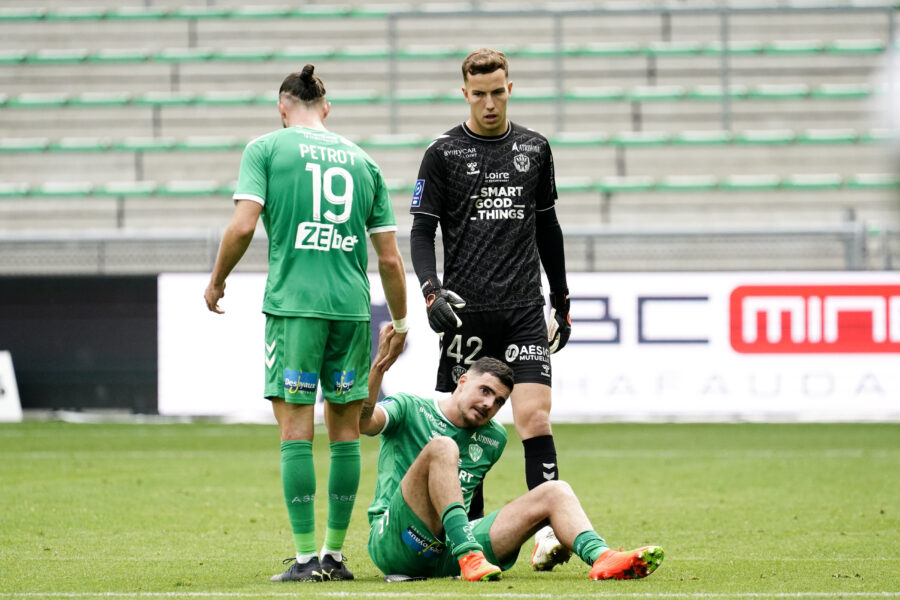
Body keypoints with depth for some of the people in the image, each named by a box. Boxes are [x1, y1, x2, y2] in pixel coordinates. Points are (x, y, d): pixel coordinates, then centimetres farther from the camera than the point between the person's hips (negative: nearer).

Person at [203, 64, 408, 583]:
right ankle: (335, 554, 14)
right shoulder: (362, 160, 14)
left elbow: (243, 226, -7)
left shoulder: (266, 149, 4)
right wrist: (400, 322, 22)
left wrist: (217, 281, 9)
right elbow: (390, 258, 12)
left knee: (296, 428, -2)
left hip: (293, 304, -3)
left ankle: (308, 557, -6)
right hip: (352, 307, 3)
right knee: (346, 431, 10)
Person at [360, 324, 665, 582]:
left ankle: (601, 558, -36)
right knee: (442, 447, -29)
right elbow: (363, 422, -16)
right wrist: (380, 364, -28)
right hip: (393, 543, -5)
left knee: (555, 491, -6)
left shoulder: (495, 438, 21)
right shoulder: (409, 409, 4)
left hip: (448, 553, 5)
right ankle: (469, 556, -44)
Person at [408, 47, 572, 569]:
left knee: (535, 416, -11)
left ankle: (548, 532, -16)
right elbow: (422, 230, 2)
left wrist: (562, 300, 20)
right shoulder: (444, 153, 3)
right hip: (468, 310, -1)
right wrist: (432, 291, -14)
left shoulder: (534, 149, 12)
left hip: (525, 309, 1)